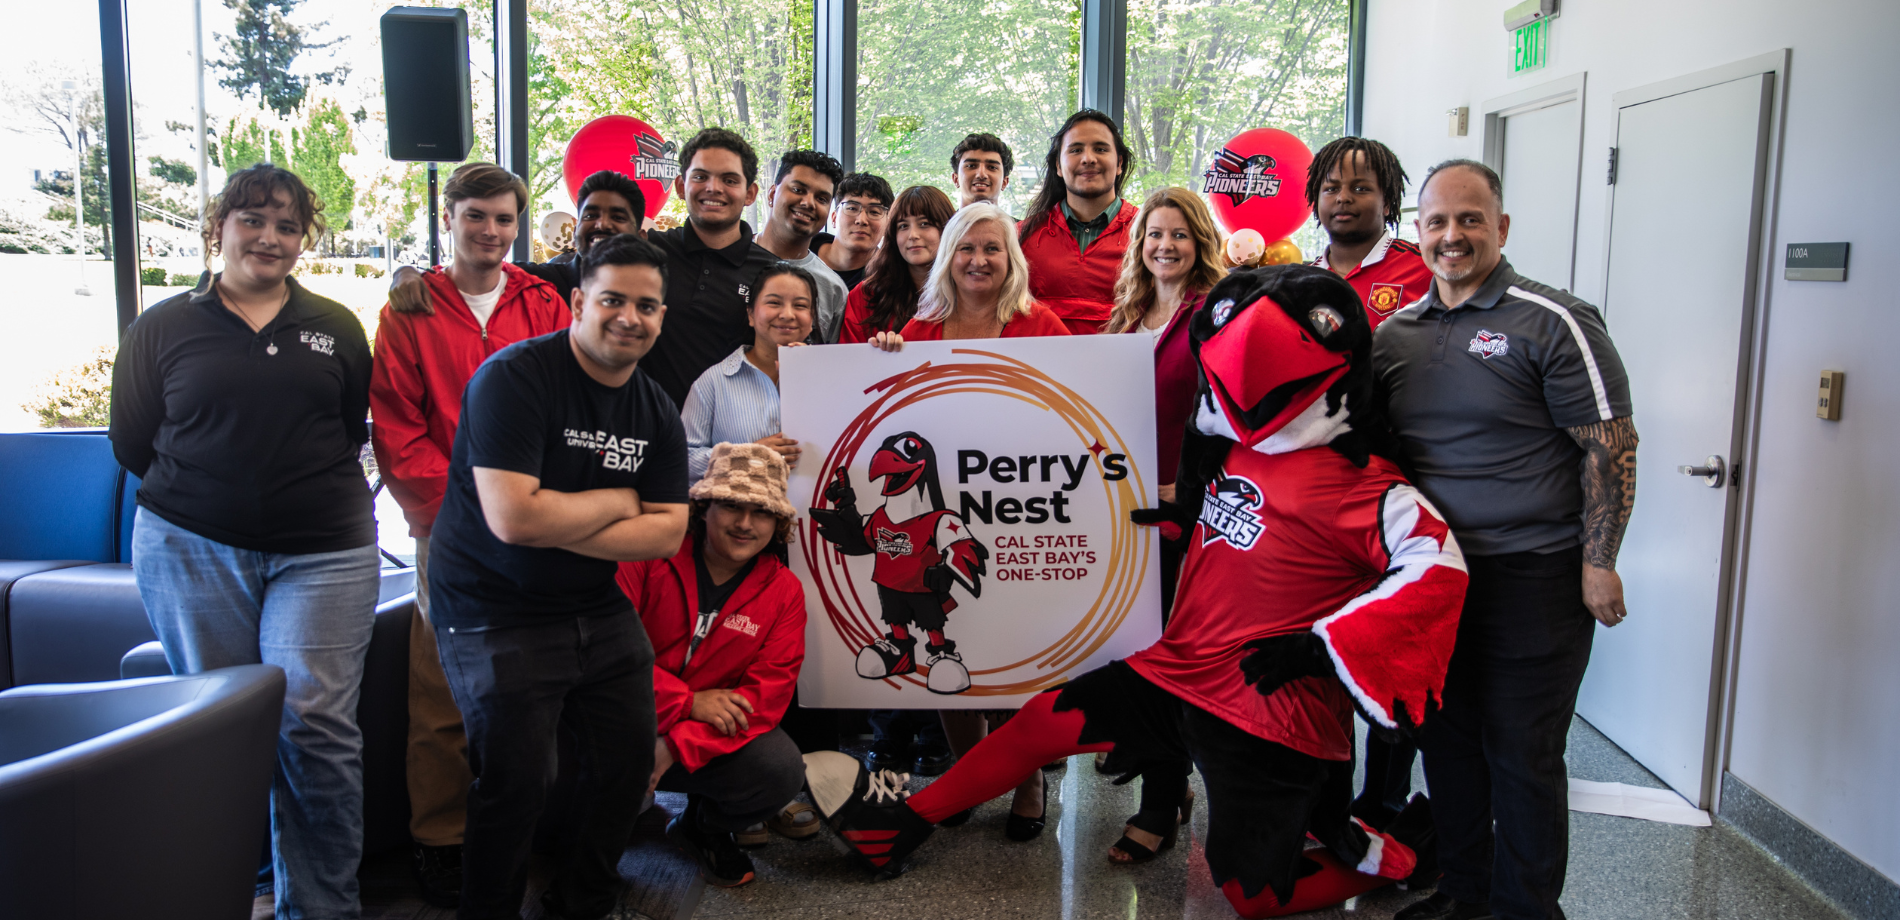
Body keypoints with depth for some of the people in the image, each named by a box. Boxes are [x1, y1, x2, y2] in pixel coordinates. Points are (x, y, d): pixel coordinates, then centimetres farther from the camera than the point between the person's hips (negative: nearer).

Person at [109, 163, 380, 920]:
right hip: (191, 551, 1)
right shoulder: (163, 327, 6)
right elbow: (131, 441, 8)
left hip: (321, 551, 0)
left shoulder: (335, 328, 10)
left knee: (314, 723, -7)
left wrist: (307, 487, 7)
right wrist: (203, 489, 8)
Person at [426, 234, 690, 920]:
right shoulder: (516, 376, -17)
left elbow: (667, 533, -4)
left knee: (629, 762, 11)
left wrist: (558, 527, -17)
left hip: (600, 609, 7)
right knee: (517, 781, -7)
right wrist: (617, 502, -12)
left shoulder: (657, 413, 4)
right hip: (495, 613, -6)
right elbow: (513, 518, -27)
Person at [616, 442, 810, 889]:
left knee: (782, 769, -25)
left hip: (711, 734, 3)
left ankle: (703, 827, 9)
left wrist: (678, 745, -23)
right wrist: (687, 702, -23)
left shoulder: (784, 591, -1)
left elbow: (767, 693, -10)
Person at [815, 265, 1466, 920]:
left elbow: (1438, 569, -27)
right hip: (1177, 675, 7)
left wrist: (1321, 645, -26)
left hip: (1270, 715, -7)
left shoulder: (1364, 485, -16)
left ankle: (1398, 850, 22)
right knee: (1045, 719, 5)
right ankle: (900, 826, 19)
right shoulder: (1233, 453, 8)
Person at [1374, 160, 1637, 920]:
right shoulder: (1394, 332, 9)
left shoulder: (1553, 323, -8)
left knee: (1522, 752, 3)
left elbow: (1610, 446, -9)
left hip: (1531, 579, -5)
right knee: (1446, 738, 15)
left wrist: (1598, 563, -13)